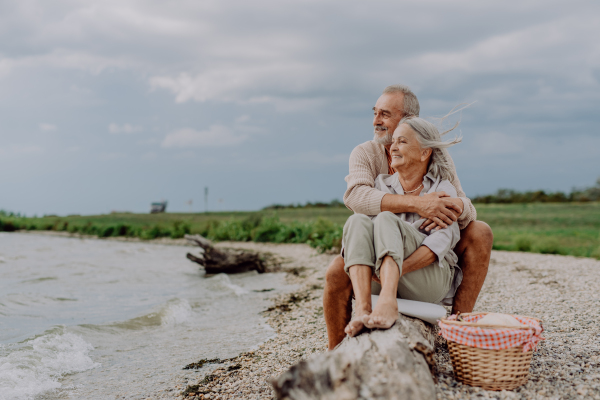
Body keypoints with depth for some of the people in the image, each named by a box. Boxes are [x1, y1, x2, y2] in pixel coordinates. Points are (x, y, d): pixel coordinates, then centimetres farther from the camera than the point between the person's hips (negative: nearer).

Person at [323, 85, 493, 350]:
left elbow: (467, 210, -15)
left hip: (427, 253, 2)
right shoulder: (364, 154, -12)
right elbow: (355, 196, -35)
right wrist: (415, 203, -46)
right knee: (337, 272, -31)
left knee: (480, 233, -18)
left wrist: (456, 208, -41)